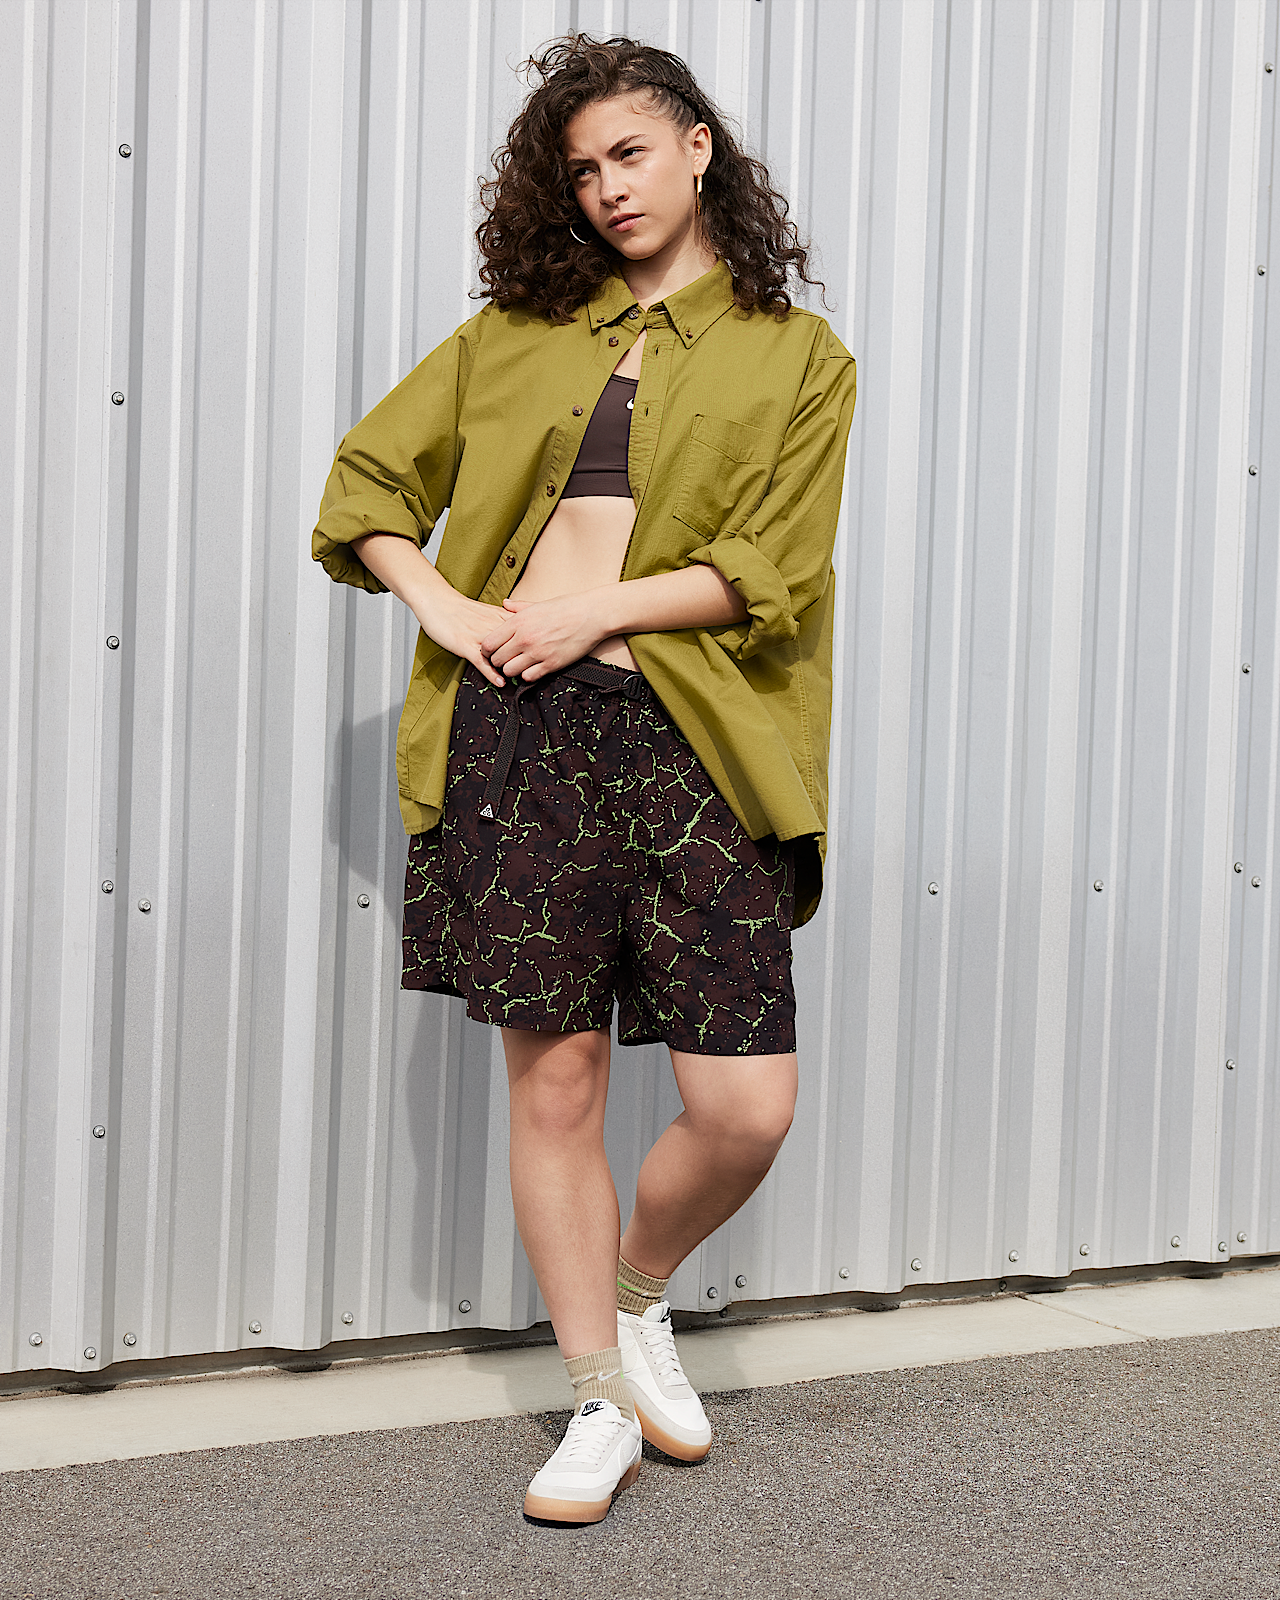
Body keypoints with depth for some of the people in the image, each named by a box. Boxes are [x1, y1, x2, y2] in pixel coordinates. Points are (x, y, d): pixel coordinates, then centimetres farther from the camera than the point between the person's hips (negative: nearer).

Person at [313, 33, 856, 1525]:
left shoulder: (799, 359, 10)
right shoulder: (519, 332, 17)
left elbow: (772, 571, 0)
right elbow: (367, 475, 18)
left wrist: (594, 609, -8)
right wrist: (446, 606, 2)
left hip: (694, 742, -1)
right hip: (520, 730, 1)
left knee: (746, 1108, -6)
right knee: (554, 1081, 2)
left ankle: (637, 1293, 26)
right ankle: (603, 1403, 20)